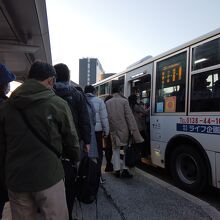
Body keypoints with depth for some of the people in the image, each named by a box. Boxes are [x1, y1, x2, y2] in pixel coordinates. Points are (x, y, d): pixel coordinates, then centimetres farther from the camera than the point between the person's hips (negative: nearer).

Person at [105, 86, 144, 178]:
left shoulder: (107, 103, 2)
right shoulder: (124, 101, -7)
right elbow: (129, 116, -10)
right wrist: (132, 129, -9)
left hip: (113, 130, 3)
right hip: (123, 129, -2)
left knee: (116, 150, 13)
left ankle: (117, 170, 14)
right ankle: (124, 169, 9)